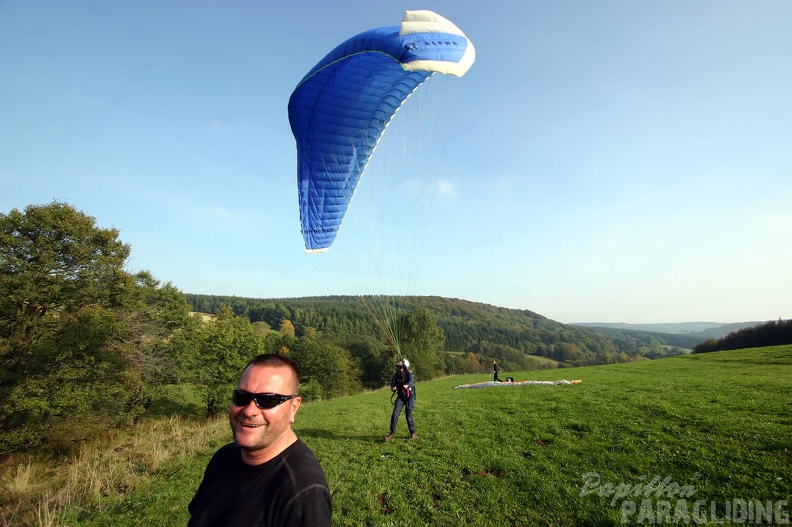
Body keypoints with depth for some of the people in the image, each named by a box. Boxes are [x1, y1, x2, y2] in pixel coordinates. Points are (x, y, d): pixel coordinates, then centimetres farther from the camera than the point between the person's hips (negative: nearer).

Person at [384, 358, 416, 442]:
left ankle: (413, 434, 22)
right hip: (400, 397, 4)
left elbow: (411, 382, -33)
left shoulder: (409, 374, -14)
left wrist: (407, 385, -56)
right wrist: (393, 388, -27)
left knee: (409, 417, 0)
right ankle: (392, 433, 7)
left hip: (409, 397, -4)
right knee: (395, 415, -7)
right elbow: (393, 383, -2)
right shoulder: (396, 375, 3)